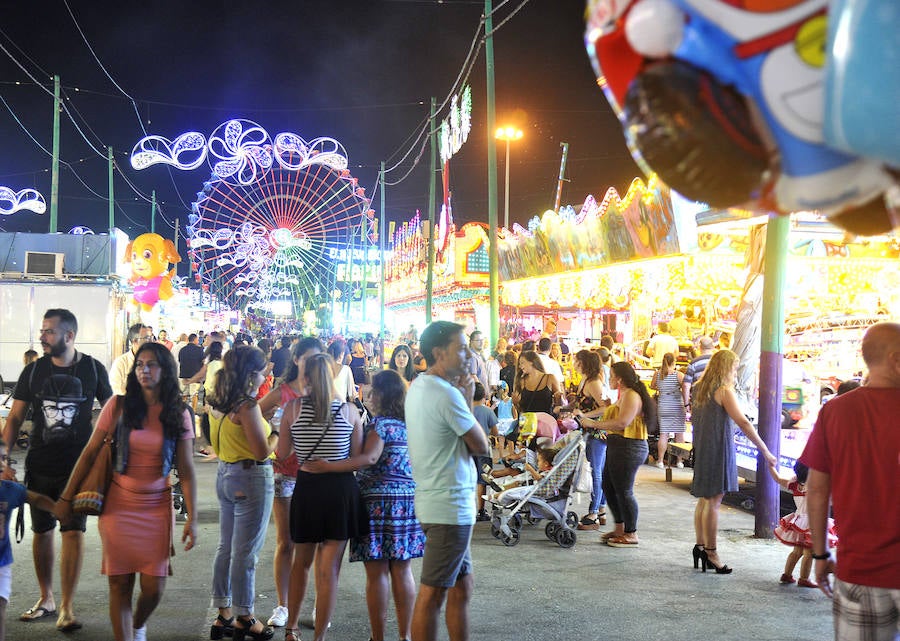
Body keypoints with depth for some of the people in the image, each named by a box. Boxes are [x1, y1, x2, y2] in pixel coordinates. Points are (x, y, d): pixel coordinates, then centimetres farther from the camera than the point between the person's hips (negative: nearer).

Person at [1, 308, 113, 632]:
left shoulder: (93, 369, -3)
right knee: (42, 532, 11)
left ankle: (67, 607, 3)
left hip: (78, 466, -2)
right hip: (39, 467, 2)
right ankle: (46, 599, 27)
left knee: (73, 533, -5)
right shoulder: (34, 371, 1)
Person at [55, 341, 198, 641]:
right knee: (119, 583, 0)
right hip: (118, 505, 0)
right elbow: (90, 453, 2)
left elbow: (186, 470, -1)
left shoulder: (178, 414, -1)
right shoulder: (118, 406, -4)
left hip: (157, 507, 1)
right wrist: (66, 497, 2)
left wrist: (192, 518, -5)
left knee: (153, 588, 1)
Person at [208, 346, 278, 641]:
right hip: (252, 477, -9)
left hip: (225, 473, 9)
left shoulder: (217, 403, 6)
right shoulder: (247, 406, -20)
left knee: (226, 547, 16)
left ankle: (223, 616, 24)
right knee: (245, 552, 1)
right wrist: (277, 432, -1)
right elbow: (262, 451, -20)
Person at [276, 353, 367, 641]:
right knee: (329, 568, 2)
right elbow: (358, 457, -1)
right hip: (341, 489, -1)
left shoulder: (293, 407, -4)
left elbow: (283, 453, 1)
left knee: (301, 561, 20)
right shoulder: (349, 410, -4)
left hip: (306, 486, 1)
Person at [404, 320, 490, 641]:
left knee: (462, 585, 17)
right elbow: (482, 448, -11)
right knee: (433, 593, -2)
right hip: (449, 506, -10)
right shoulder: (448, 395, -19)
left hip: (436, 502, 10)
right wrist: (468, 400, -3)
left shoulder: (418, 386, 10)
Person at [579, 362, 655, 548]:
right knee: (608, 487, 15)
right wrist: (601, 429, 8)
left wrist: (594, 424, -20)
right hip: (617, 447, 11)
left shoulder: (631, 395, -15)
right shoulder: (623, 395, 19)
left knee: (623, 491, -5)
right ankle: (620, 529, 25)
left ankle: (631, 534, 4)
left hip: (628, 448, -11)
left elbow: (622, 423, -25)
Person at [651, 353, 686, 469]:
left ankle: (660, 460, 8)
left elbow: (652, 386, 14)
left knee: (663, 434, 6)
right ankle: (679, 461, 13)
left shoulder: (657, 374, -1)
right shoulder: (679, 375, -10)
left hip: (663, 407, 2)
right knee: (679, 434, 8)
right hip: (677, 407, -2)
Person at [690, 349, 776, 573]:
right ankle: (710, 552, -2)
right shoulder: (724, 391, -15)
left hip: (701, 450, 8)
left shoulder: (700, 389, 10)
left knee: (704, 500, 14)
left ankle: (700, 546, 18)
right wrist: (765, 451, -19)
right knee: (713, 501, -5)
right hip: (718, 451, -8)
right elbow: (743, 423, -20)